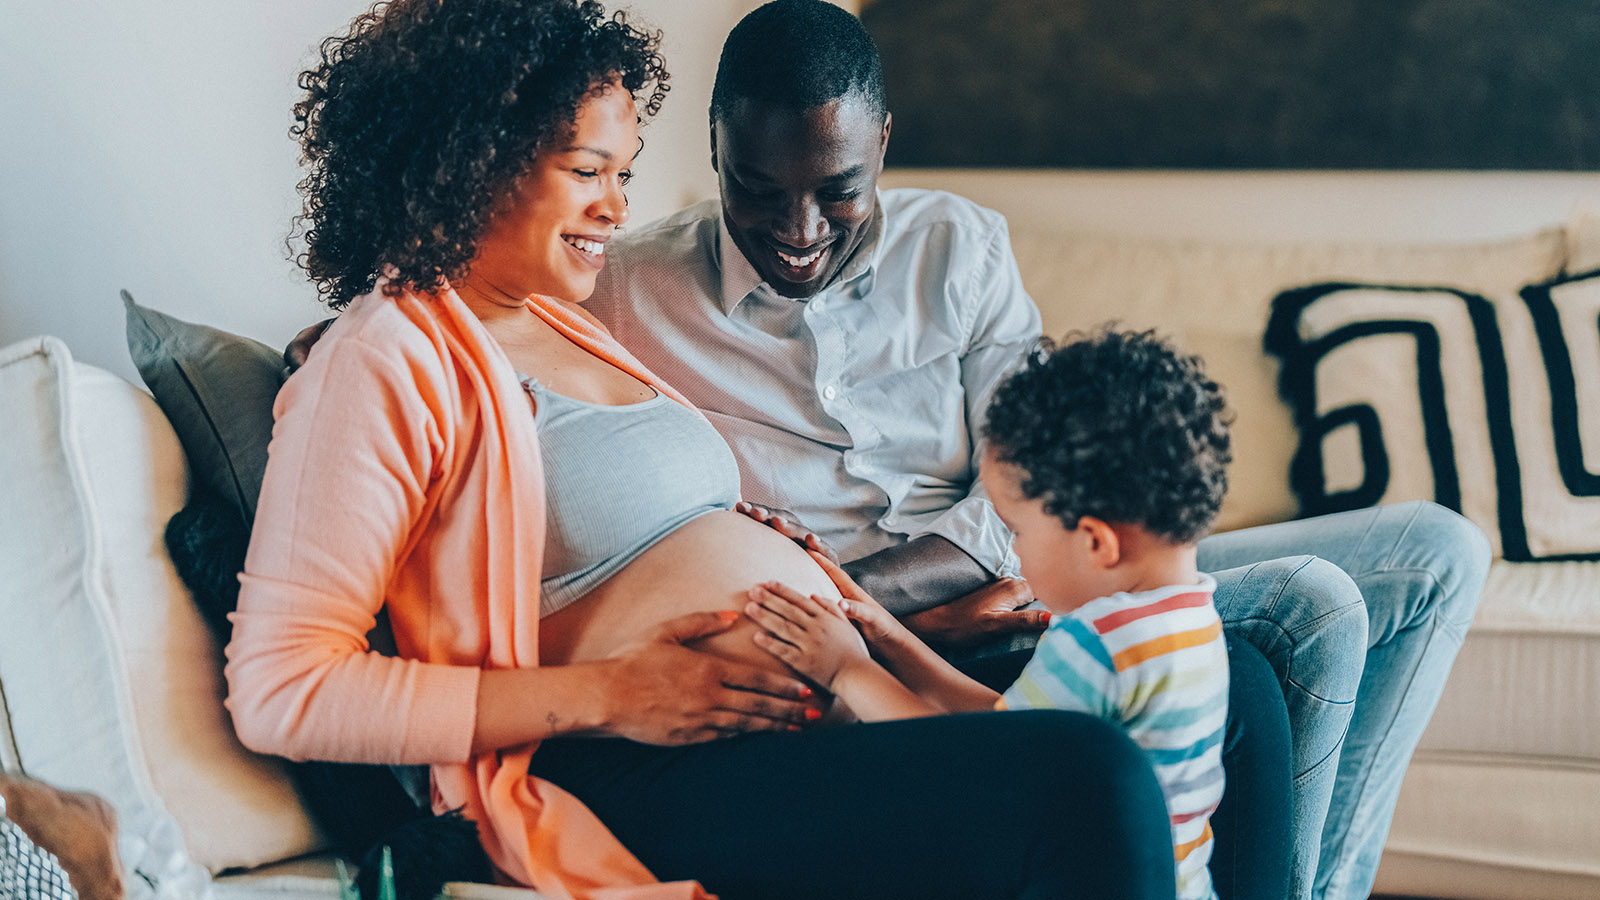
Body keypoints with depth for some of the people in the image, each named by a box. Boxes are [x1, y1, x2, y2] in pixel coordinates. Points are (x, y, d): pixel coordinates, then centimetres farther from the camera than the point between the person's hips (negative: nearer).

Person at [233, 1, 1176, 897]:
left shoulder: (567, 322, 25)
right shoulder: (383, 363, -3)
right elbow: (280, 692, -12)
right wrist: (605, 696, -15)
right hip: (645, 776, -9)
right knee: (1090, 781, -30)